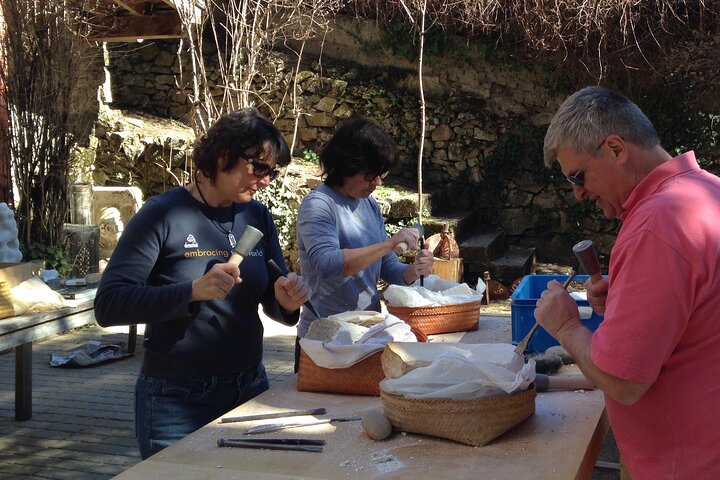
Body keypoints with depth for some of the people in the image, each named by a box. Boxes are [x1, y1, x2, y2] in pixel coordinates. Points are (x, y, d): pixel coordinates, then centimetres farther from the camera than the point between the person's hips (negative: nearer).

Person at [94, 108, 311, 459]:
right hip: (177, 400, -5)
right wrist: (193, 291, -30)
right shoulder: (164, 214, -13)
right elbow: (108, 305, -18)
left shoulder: (257, 217, 3)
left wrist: (286, 303, -13)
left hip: (250, 389, 6)